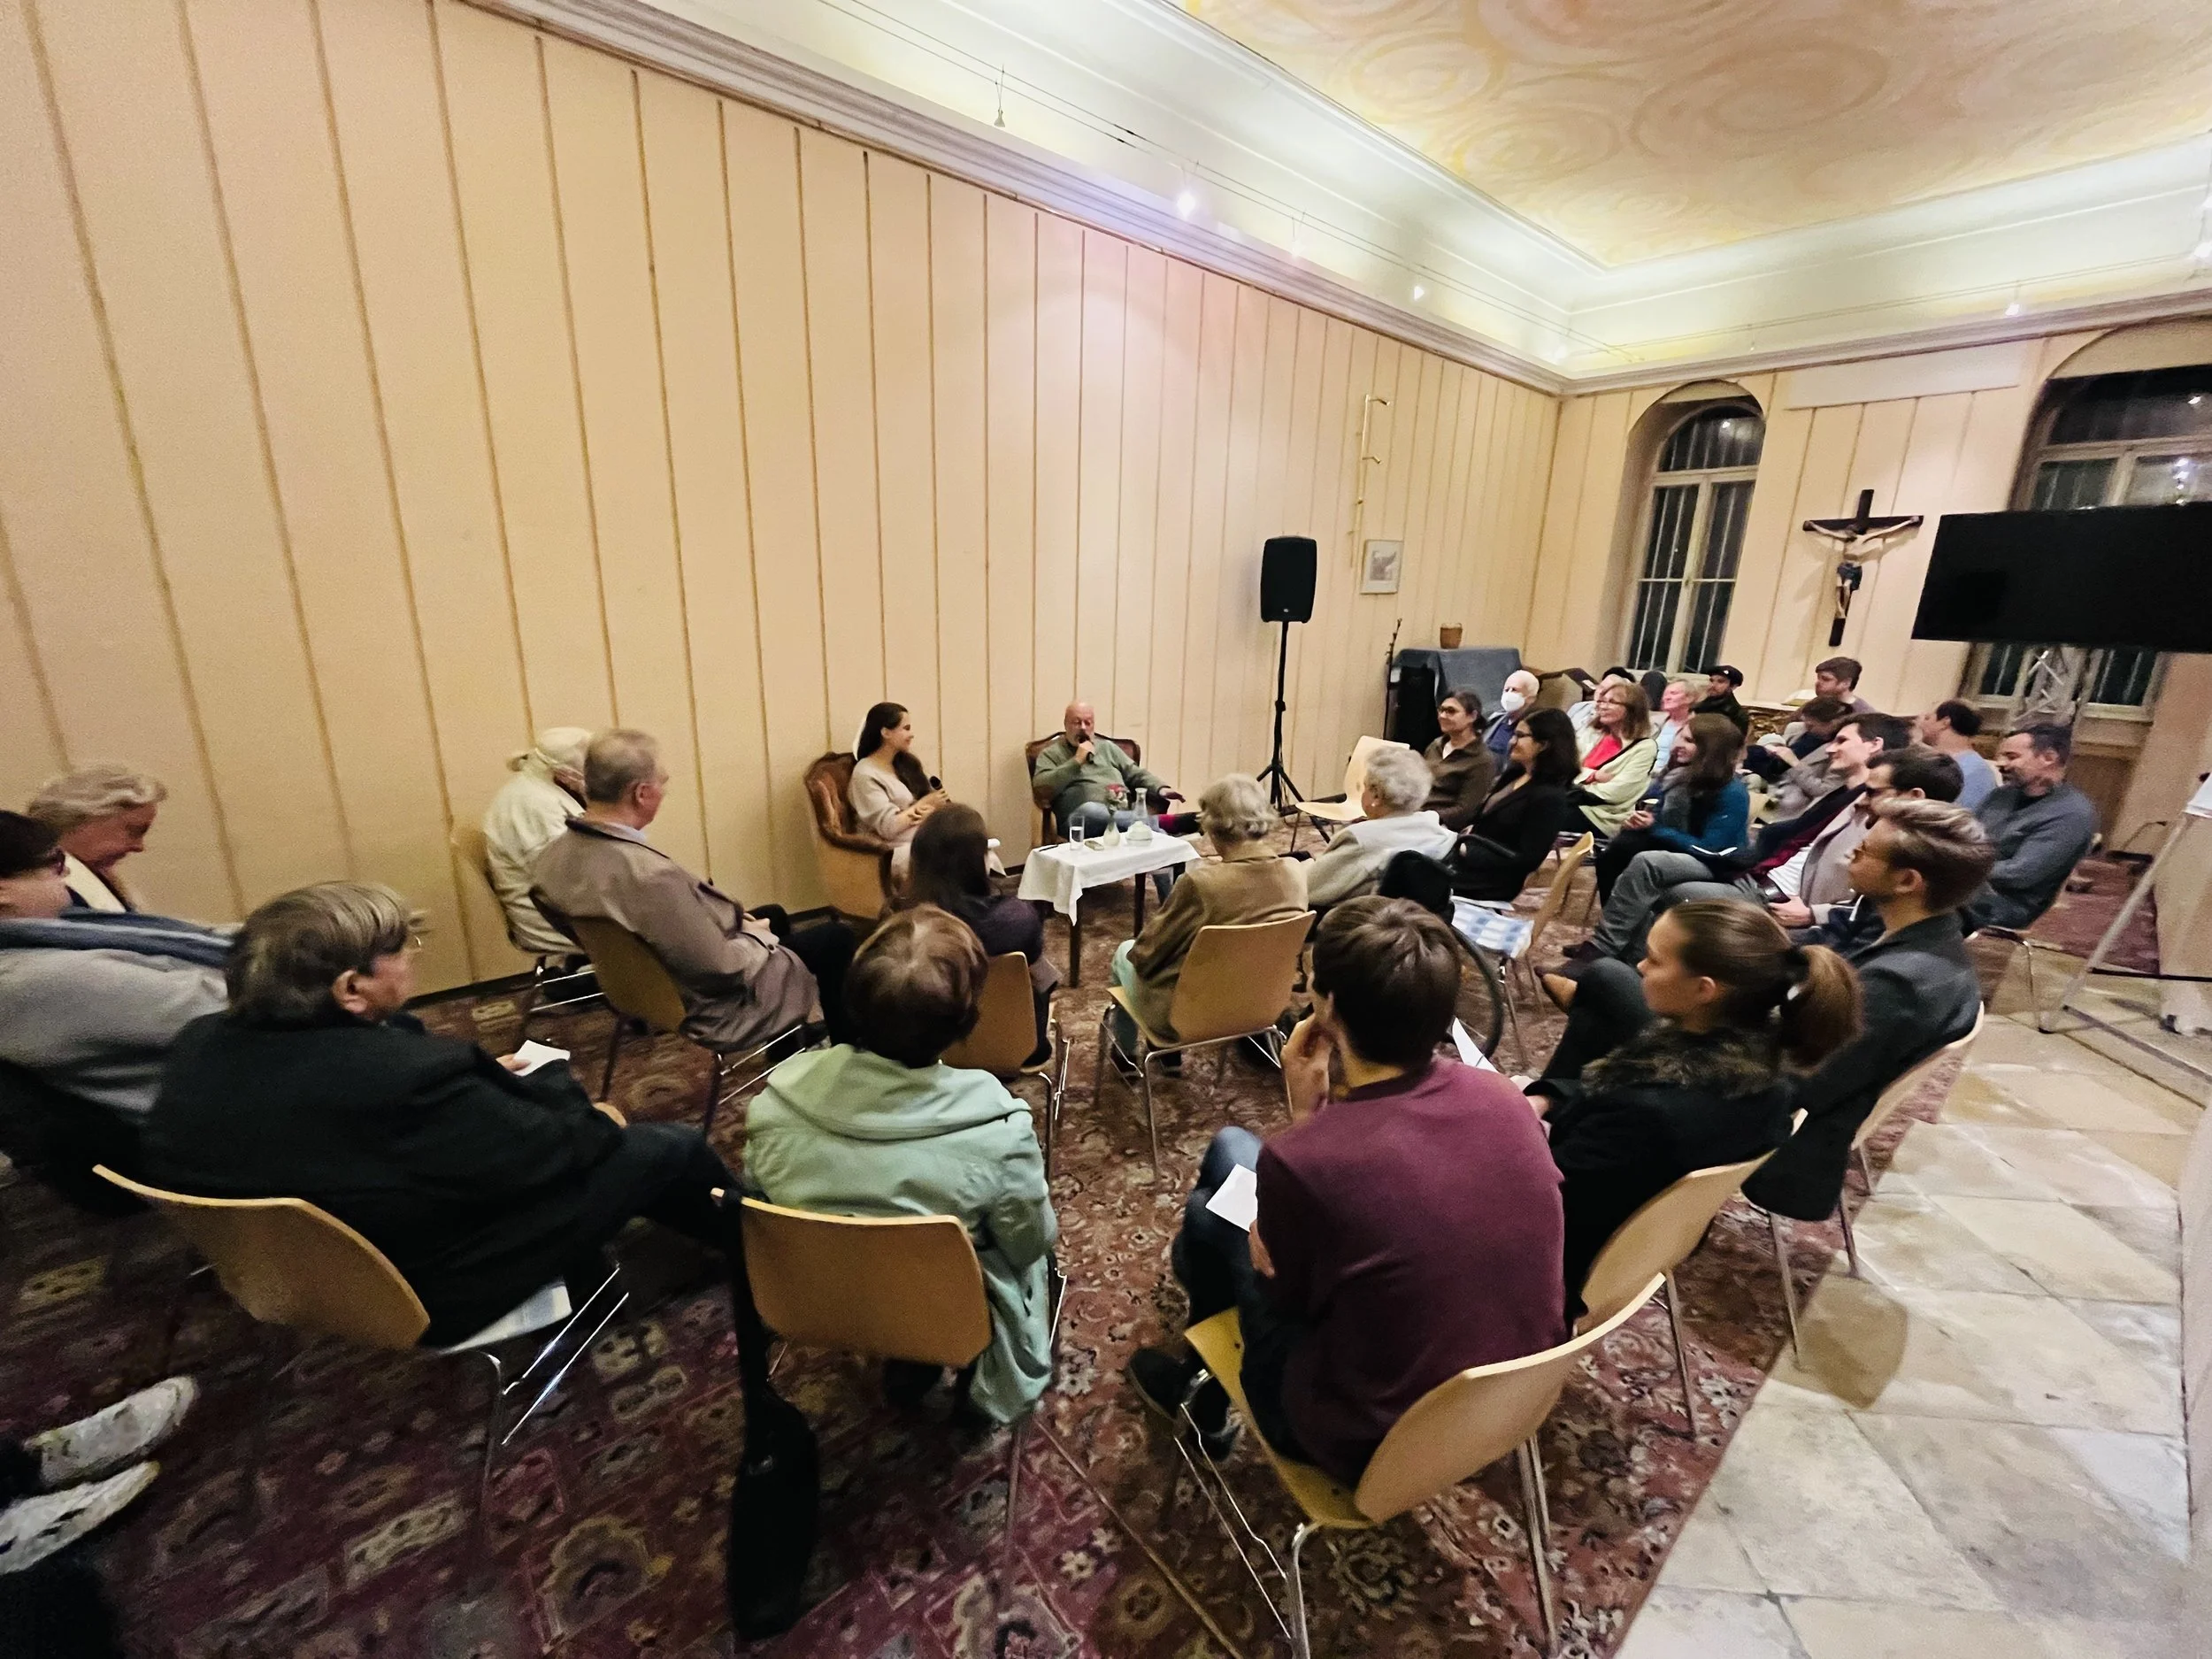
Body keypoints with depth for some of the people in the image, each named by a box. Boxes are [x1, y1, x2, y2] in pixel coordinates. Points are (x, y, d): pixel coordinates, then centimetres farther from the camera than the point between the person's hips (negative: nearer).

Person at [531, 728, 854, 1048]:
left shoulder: (555, 854, -9)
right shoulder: (650, 875, -38)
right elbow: (721, 969, -29)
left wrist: (730, 913, 2)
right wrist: (756, 936, -9)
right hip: (713, 1003, -9)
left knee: (774, 915, 27)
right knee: (835, 938, 7)